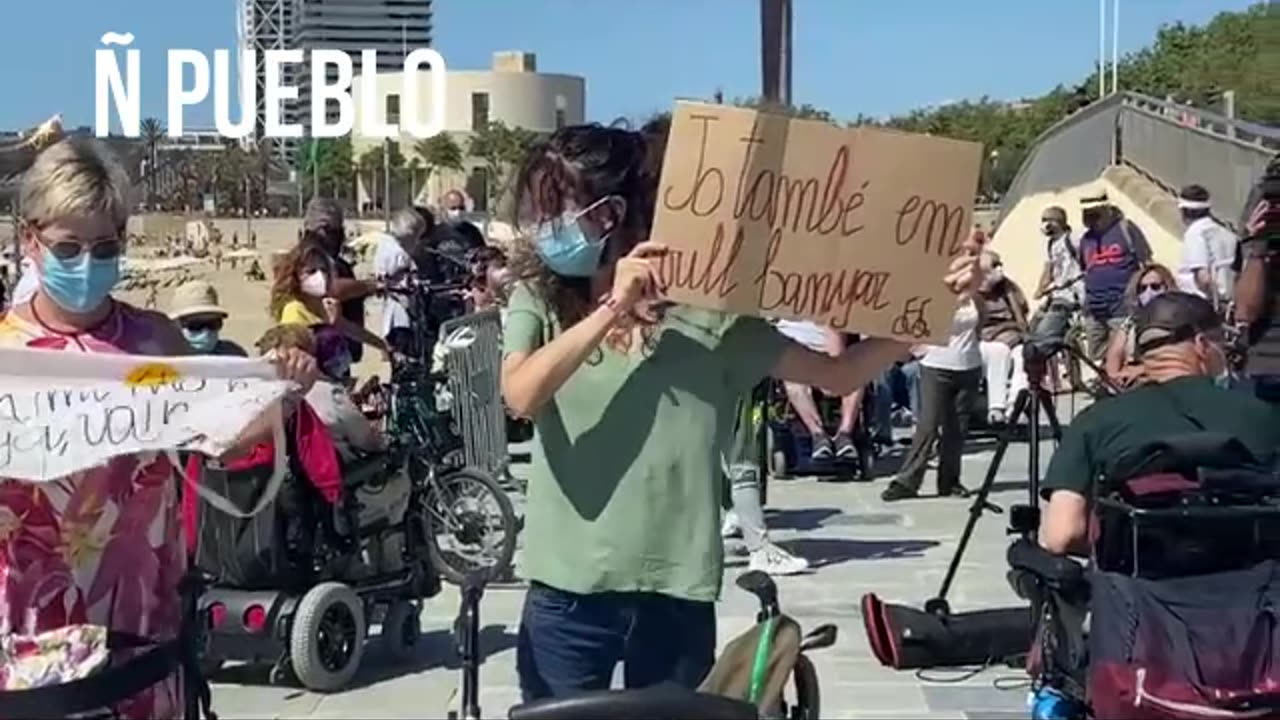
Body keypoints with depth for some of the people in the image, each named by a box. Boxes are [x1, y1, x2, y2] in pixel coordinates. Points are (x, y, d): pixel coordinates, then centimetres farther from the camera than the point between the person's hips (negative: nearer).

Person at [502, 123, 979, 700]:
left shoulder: (703, 311, -2)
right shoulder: (538, 298, 1)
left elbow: (839, 374, -2)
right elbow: (520, 396, -18)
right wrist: (611, 309, -25)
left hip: (675, 592, 0)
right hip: (565, 592, 1)